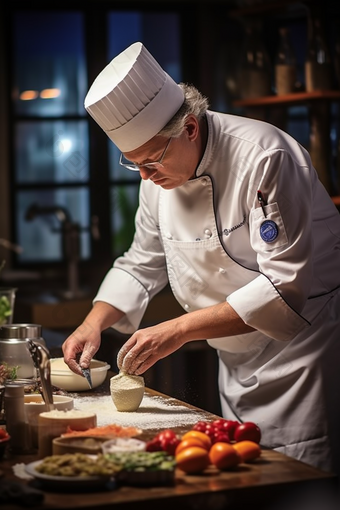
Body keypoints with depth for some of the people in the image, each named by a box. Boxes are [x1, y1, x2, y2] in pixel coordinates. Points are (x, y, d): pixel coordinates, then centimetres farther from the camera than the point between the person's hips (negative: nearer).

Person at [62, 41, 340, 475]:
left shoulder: (263, 157, -24)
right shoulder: (160, 175, 1)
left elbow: (285, 286, -28)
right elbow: (142, 263, 13)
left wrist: (178, 331, -30)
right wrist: (95, 321, -4)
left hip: (301, 345, -7)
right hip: (237, 360, 8)